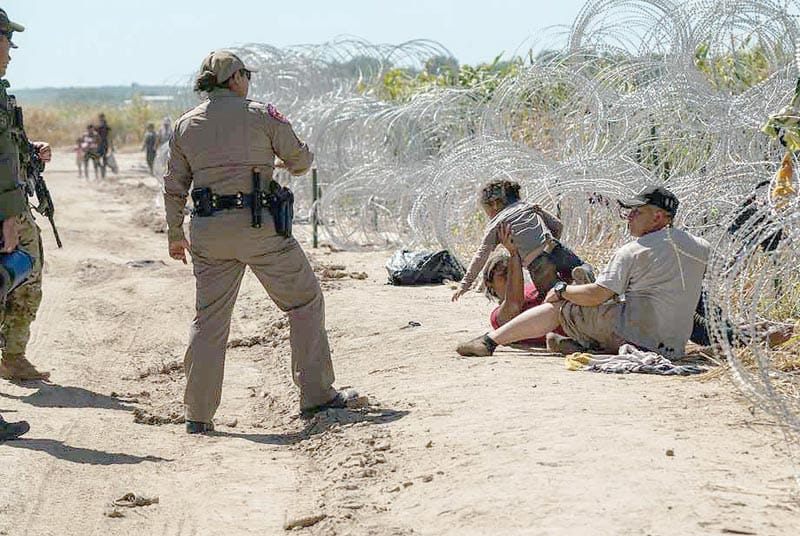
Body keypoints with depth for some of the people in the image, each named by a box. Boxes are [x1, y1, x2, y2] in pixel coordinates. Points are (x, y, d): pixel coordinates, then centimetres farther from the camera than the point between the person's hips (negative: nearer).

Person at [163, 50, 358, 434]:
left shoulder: (185, 125, 9)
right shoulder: (260, 115, -1)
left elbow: (174, 187, 12)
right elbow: (301, 160, 6)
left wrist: (175, 235, 22)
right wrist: (286, 162, 29)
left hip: (208, 230, 4)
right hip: (258, 225, -4)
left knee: (209, 319, 10)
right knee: (305, 301, 11)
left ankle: (198, 415, 9)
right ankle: (316, 395, 12)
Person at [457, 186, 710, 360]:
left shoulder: (632, 252, -7)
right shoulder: (701, 248, 9)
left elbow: (597, 295, -10)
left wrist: (561, 290, 7)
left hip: (631, 334, -7)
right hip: (673, 347, 7)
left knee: (557, 307, 6)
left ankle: (490, 341, 3)